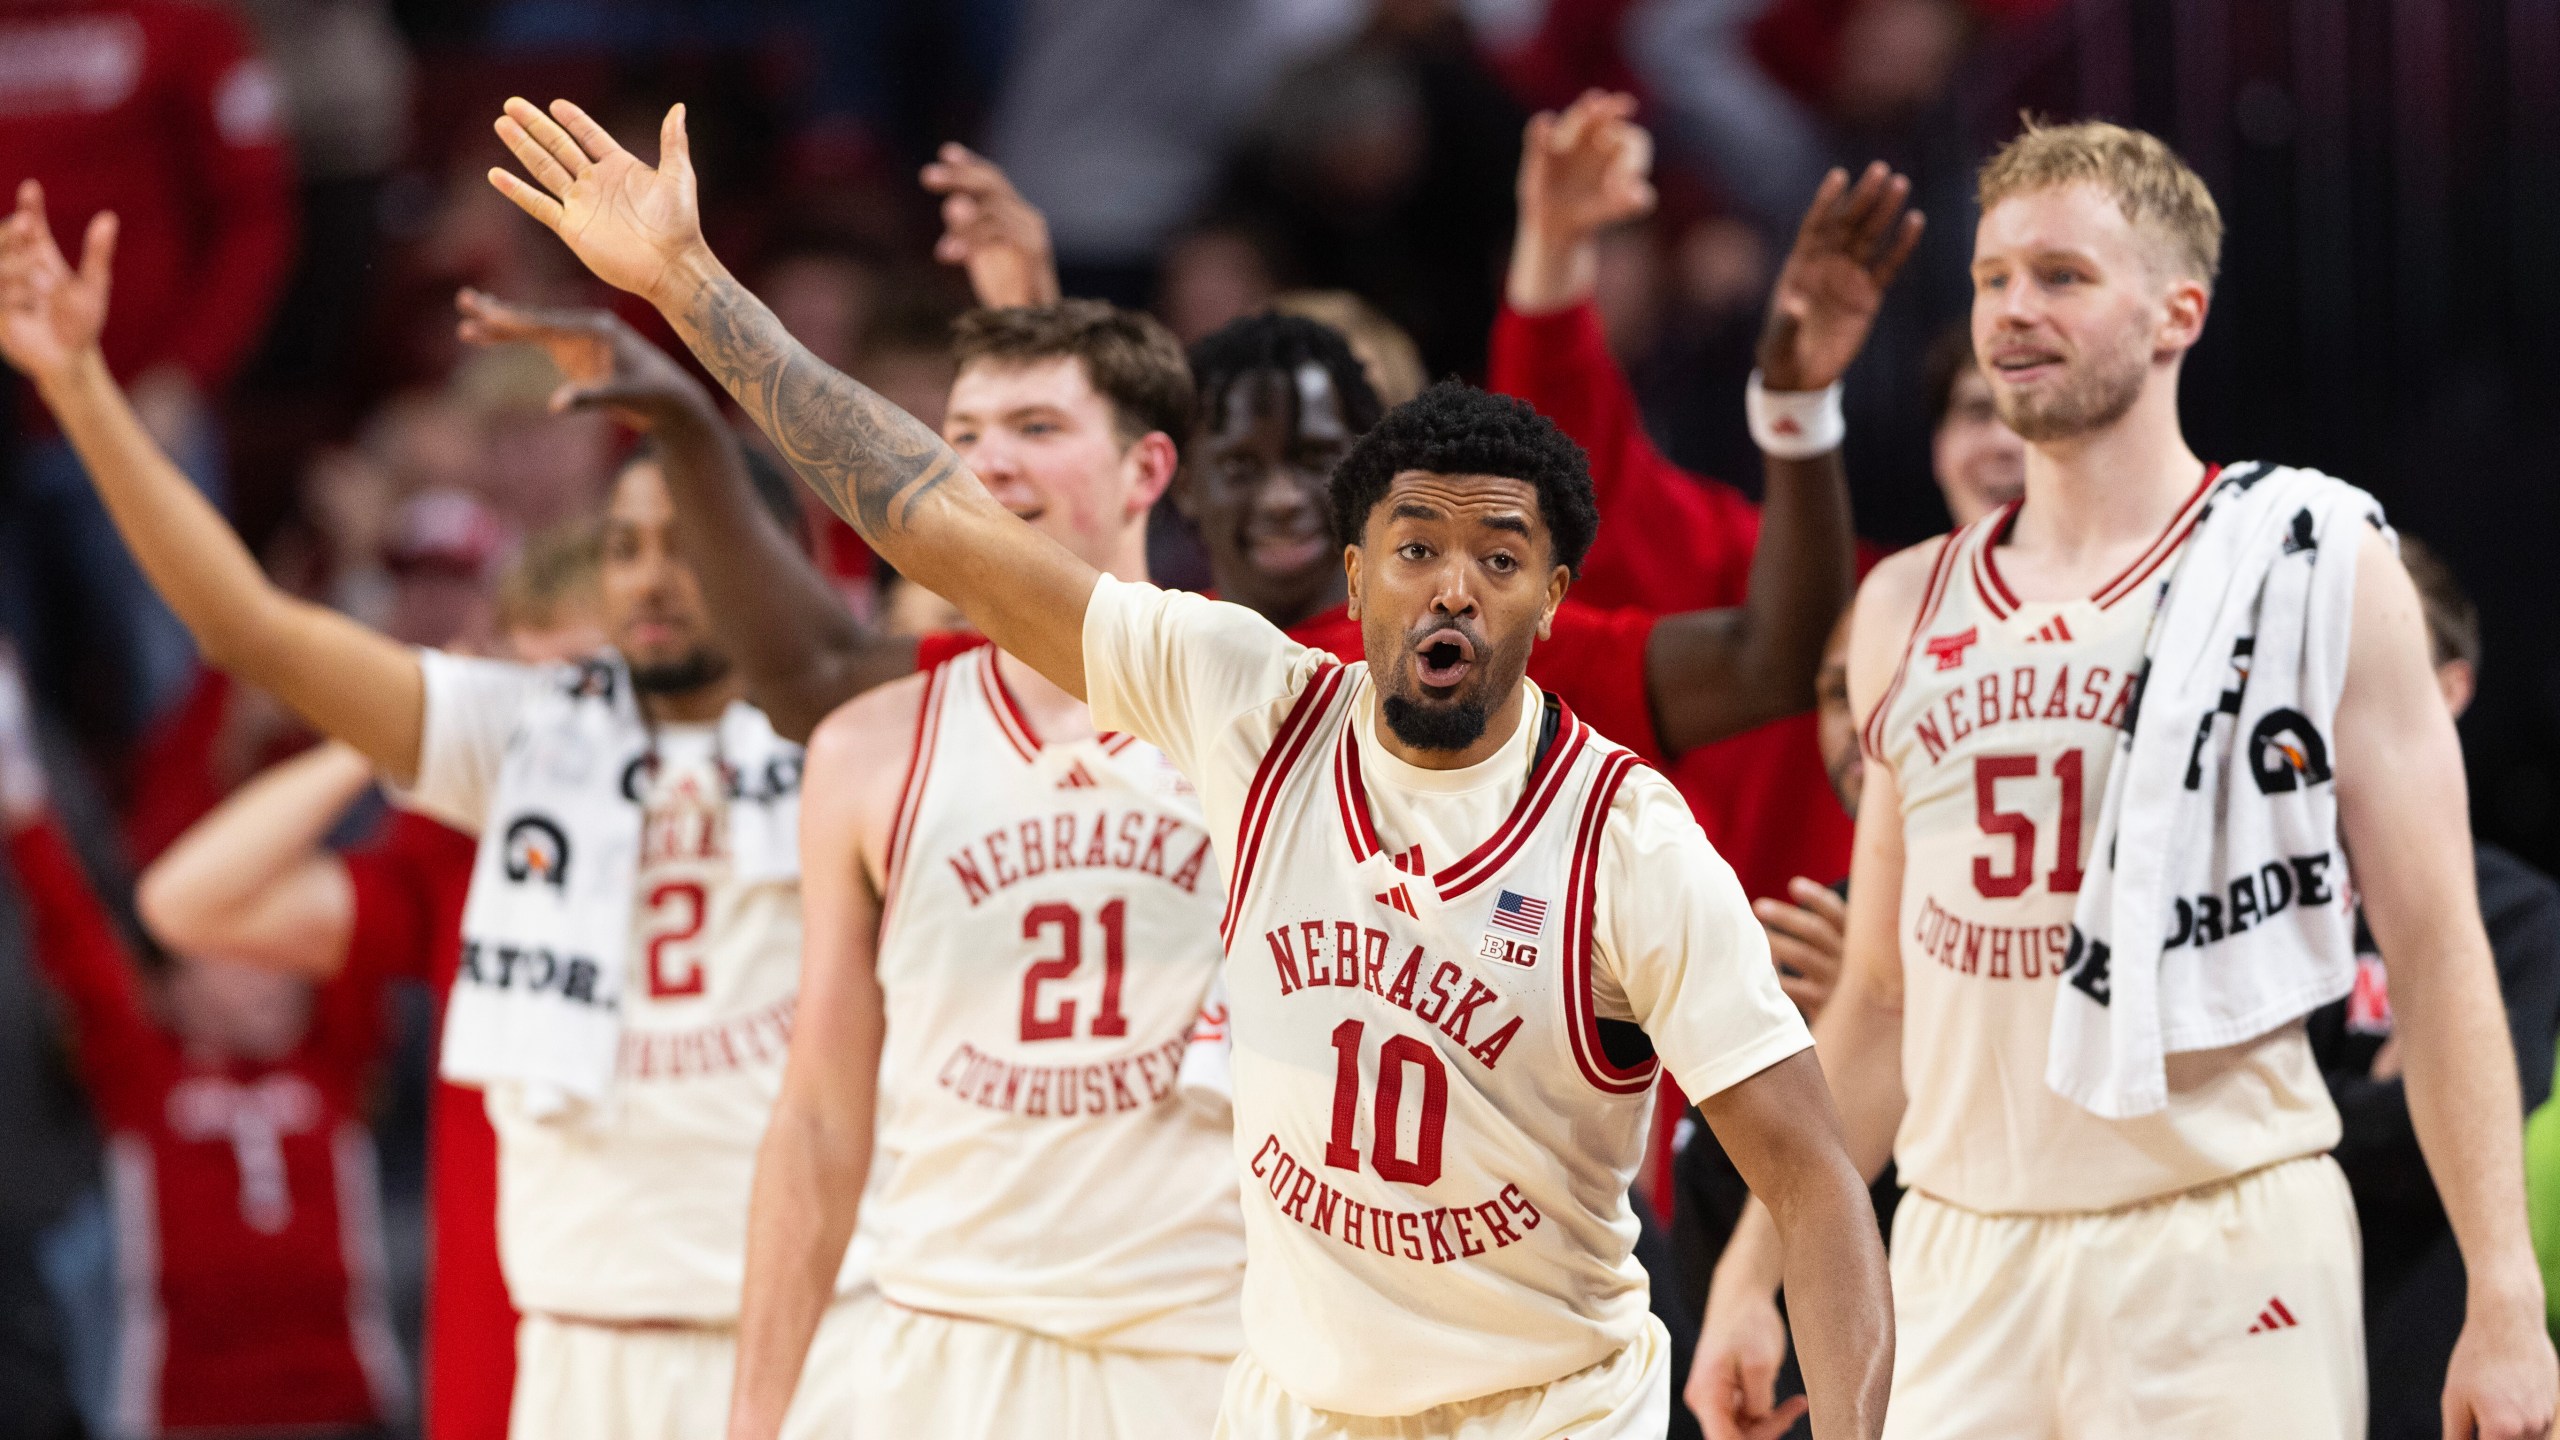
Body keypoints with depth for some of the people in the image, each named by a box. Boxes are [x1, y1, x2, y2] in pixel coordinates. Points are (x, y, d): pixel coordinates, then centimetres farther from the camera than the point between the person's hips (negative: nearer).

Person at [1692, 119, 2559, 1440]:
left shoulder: (2313, 569, 2)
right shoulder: (1909, 610, 15)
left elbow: (2438, 952, -3)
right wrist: (1752, 1276, 15)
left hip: (2220, 1246, -4)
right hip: (1961, 1261, 4)